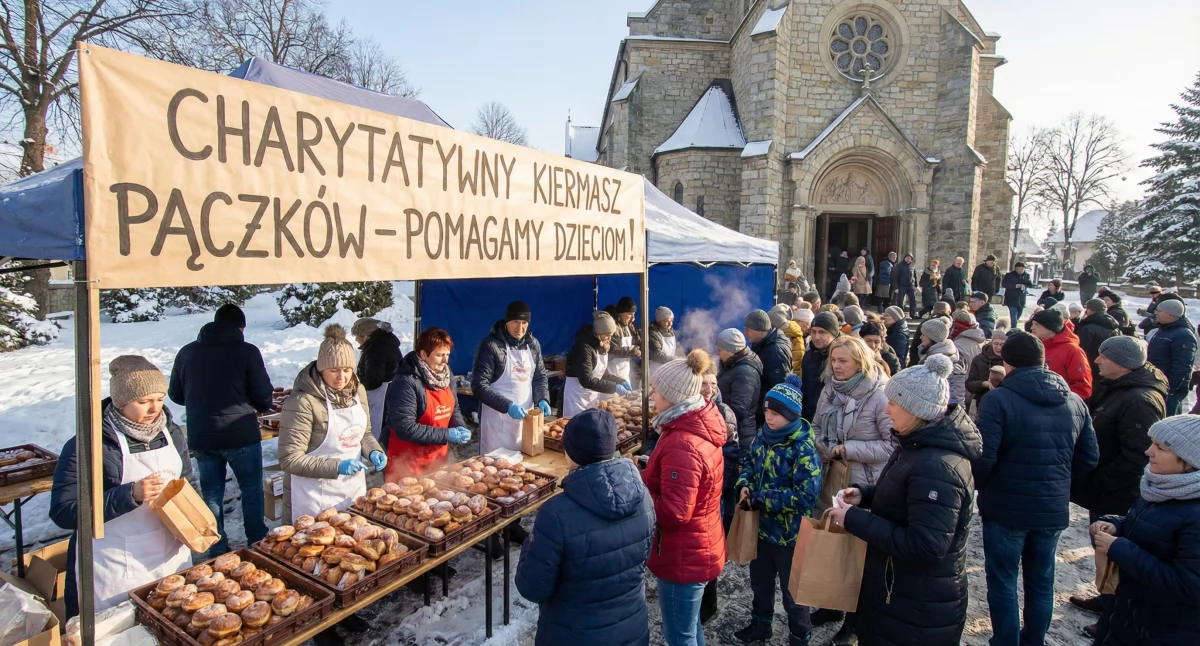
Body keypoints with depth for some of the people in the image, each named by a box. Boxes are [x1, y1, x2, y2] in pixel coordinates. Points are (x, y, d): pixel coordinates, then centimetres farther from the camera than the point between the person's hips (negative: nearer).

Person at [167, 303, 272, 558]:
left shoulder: (187, 352, 3)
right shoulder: (247, 351, -9)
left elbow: (175, 395, 11)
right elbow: (263, 396, -8)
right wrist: (261, 407, 14)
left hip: (200, 436, 4)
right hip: (240, 434, -3)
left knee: (211, 494, 15)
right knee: (252, 490, 13)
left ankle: (217, 552, 22)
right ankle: (257, 545, 21)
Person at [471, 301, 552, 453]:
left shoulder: (533, 344, 5)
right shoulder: (490, 345, -13)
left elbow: (540, 376, 13)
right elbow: (479, 385, -15)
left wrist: (542, 399, -6)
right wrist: (507, 406, -24)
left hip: (525, 415, 5)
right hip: (498, 417, -5)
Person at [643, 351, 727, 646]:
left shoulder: (682, 445, -29)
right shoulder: (699, 427, 1)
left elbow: (674, 512, -29)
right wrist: (647, 475, 4)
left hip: (683, 556, -9)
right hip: (697, 548, 9)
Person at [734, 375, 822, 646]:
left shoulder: (804, 449, -24)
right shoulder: (763, 435, -4)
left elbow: (806, 495, -30)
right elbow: (749, 463, 12)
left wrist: (760, 500, -26)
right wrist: (744, 486, -10)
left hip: (789, 533, -6)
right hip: (762, 526, 6)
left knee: (792, 590, 16)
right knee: (760, 581, 25)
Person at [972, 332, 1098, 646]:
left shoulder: (998, 399, -17)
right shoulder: (1075, 402, 2)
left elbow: (983, 458, -20)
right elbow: (1088, 459, 8)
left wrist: (977, 487, 0)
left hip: (1006, 508, -5)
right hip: (1054, 509, 5)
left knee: (1003, 583, 9)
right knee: (1041, 581, 19)